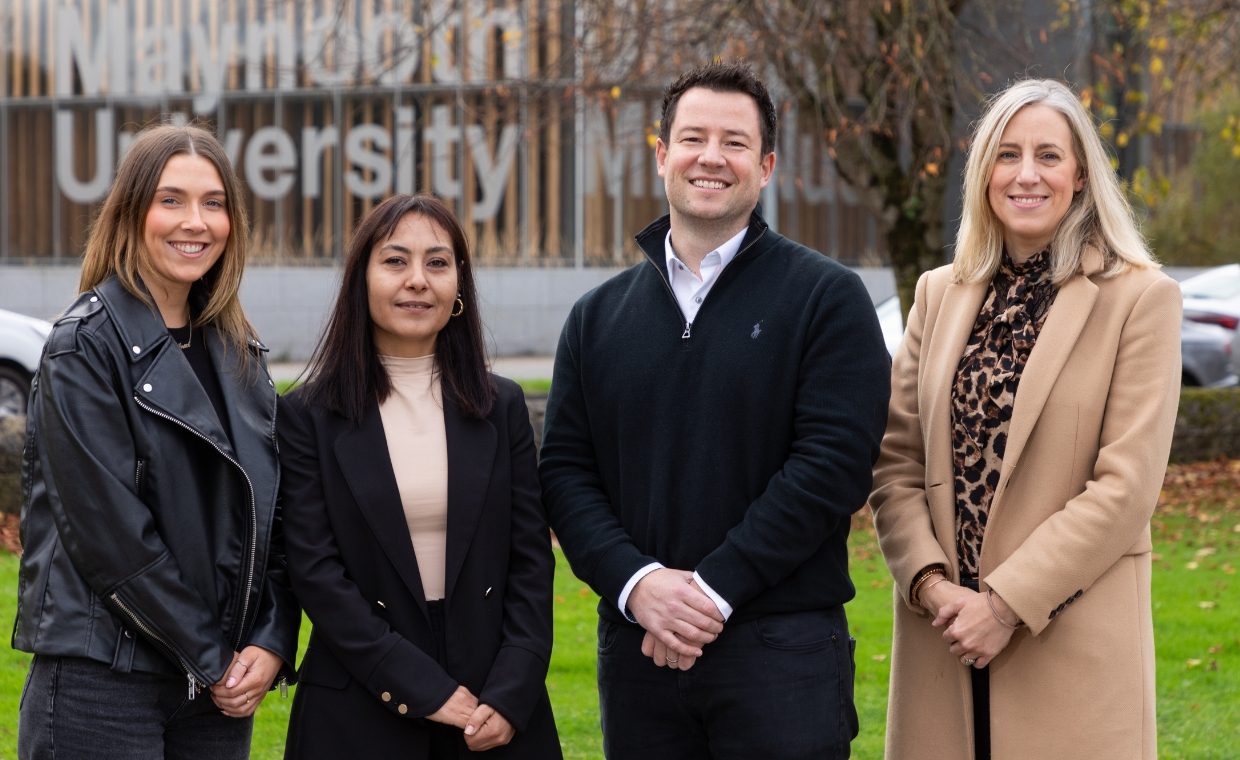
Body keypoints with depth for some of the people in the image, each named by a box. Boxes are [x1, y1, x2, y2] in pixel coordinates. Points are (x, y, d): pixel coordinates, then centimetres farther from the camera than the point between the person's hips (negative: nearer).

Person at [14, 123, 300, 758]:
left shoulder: (240, 353, 12)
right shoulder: (86, 346, -8)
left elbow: (272, 512, 10)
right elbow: (108, 528, -14)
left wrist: (270, 644, -4)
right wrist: (212, 659, -12)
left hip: (219, 686, 6)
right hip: (101, 681, -6)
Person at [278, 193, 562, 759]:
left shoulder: (502, 407, 6)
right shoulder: (309, 415, -2)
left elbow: (531, 558, 3)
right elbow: (314, 569, -7)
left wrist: (510, 695, -9)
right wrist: (422, 690, -13)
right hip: (359, 713, -2)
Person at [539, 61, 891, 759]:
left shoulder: (826, 299, 0)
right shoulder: (600, 316, 12)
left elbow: (834, 463, -10)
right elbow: (565, 469, 7)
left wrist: (713, 590, -14)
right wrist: (636, 582, -10)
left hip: (783, 649, -3)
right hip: (637, 648, 4)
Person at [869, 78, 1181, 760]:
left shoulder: (1140, 298, -3)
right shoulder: (940, 295, 11)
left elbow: (1126, 484, -10)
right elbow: (895, 464, 7)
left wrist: (1008, 602, -14)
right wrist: (930, 584, -9)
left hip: (1072, 646, -3)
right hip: (942, 639, 4)